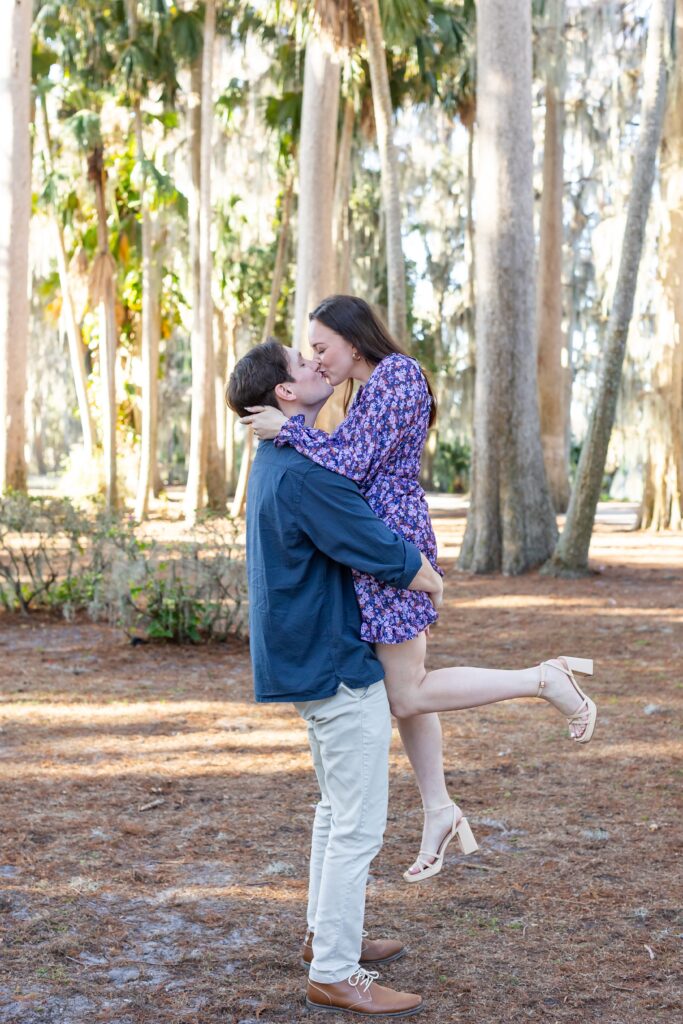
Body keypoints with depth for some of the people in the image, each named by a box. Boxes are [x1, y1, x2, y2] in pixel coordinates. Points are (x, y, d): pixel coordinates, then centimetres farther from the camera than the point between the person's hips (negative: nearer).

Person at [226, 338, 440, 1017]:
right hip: (337, 663, -11)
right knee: (359, 824, -2)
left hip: (309, 656, 11)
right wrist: (430, 580, -3)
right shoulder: (304, 472, -23)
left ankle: (325, 934, 35)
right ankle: (335, 973, 7)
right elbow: (385, 555, -23)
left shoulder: (276, 460, 10)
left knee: (338, 808, 23)